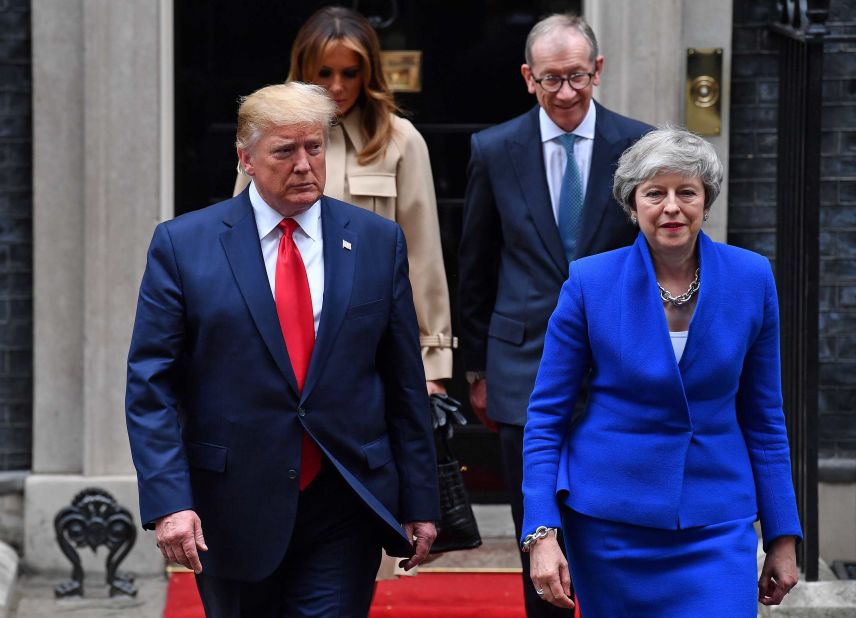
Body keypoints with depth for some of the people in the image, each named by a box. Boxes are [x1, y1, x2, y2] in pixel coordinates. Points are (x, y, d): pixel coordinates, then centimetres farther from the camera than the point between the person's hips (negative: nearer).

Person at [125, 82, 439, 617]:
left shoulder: (378, 242, 5)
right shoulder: (183, 245, -1)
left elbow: (406, 383, 7)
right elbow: (151, 387, -4)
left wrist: (420, 503, 5)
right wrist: (168, 502, -14)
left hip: (344, 511, 1)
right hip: (234, 510, 0)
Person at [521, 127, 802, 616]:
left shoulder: (751, 279, -1)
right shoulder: (590, 283, -7)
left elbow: (763, 416, 6)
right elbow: (546, 417, -2)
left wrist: (783, 536, 5)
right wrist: (542, 533, -11)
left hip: (715, 520, 1)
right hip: (609, 523, 0)